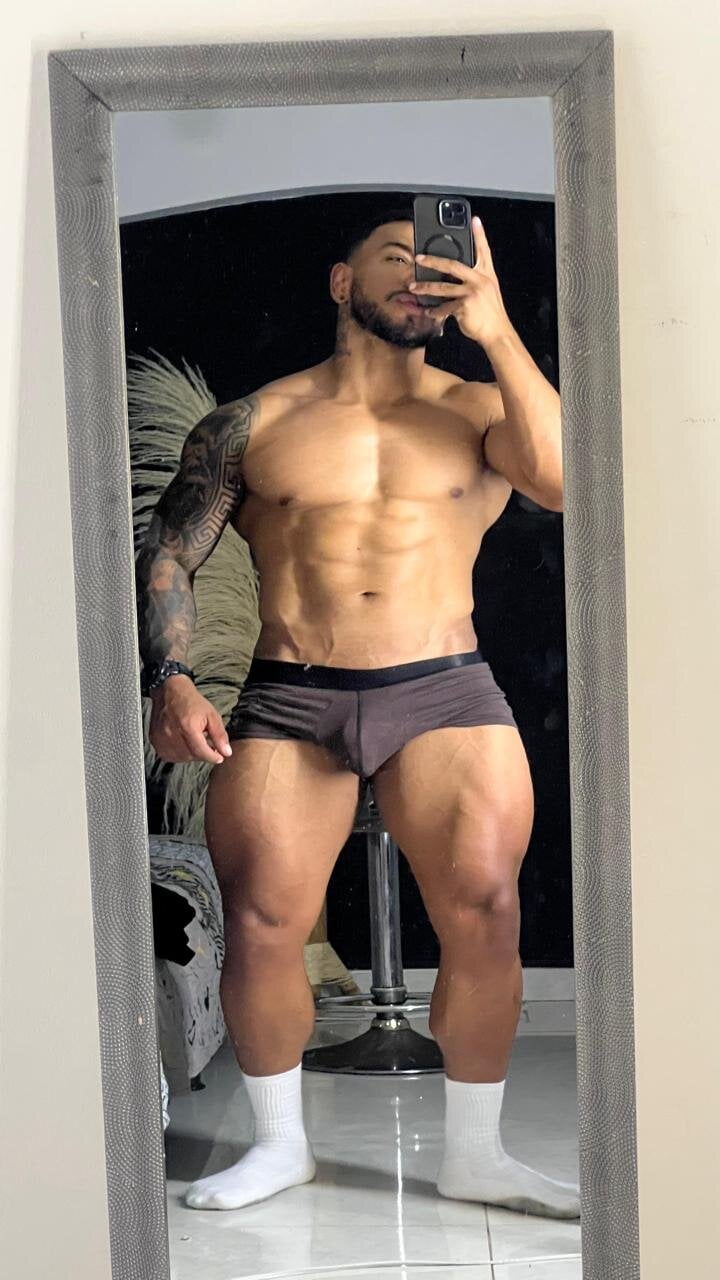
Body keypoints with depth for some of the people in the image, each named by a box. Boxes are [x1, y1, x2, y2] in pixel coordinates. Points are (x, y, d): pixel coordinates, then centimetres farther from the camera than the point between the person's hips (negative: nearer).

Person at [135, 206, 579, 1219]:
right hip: (288, 705, 0)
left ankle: (474, 1154, 12)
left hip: (445, 694, 0)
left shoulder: (478, 410, 10)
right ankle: (279, 1143, 20)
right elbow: (169, 554, 8)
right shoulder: (252, 424, 10)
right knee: (260, 926, -5)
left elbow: (566, 481, -10)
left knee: (486, 917, -9)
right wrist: (171, 681, -8)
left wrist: (494, 329, -11)